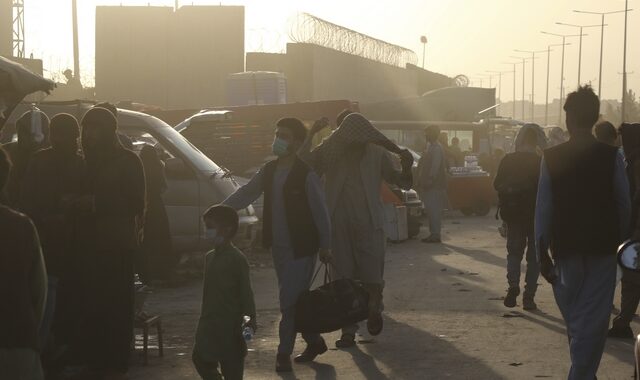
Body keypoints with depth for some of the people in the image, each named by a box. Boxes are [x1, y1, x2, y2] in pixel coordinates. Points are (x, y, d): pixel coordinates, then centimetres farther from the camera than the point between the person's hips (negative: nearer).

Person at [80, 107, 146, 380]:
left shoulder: (127, 160, -1)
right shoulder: (88, 160, 13)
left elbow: (136, 204, -6)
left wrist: (96, 203, -14)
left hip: (118, 244, -4)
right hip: (93, 242, 4)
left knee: (117, 305, -7)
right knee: (95, 304, -2)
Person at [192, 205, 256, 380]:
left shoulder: (236, 259, -14)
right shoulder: (210, 257, 11)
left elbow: (246, 291, -15)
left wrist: (249, 317, -23)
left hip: (230, 325, -8)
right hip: (209, 323, 8)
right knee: (201, 359, 10)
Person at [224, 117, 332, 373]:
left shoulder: (306, 174, -12)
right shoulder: (269, 170, 7)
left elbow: (320, 211, -9)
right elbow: (246, 193, 6)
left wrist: (325, 246, -7)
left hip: (301, 249, -7)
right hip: (278, 247, 7)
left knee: (289, 302, -6)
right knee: (294, 301, 15)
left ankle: (284, 353, 4)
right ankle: (314, 342, 31)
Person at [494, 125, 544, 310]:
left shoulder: (508, 160, -6)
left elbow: (497, 185, 2)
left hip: (514, 215, 2)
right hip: (537, 216, -1)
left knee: (514, 252, 14)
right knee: (534, 256, 8)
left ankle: (513, 284, -9)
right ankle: (529, 296, 4)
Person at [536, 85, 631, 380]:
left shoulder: (552, 158, -5)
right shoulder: (611, 156, -7)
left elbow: (543, 209, -4)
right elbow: (624, 203, -3)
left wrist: (543, 252, 2)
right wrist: (620, 240, 11)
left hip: (566, 247, 2)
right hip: (603, 246, -1)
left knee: (573, 318, 18)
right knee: (594, 319, 2)